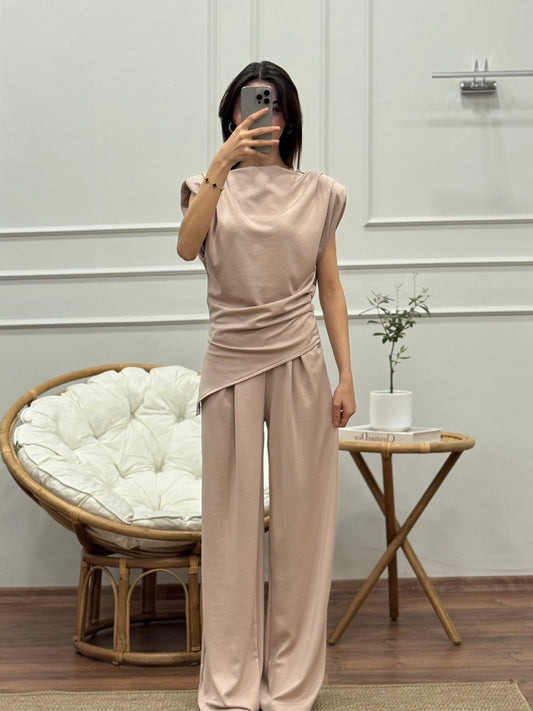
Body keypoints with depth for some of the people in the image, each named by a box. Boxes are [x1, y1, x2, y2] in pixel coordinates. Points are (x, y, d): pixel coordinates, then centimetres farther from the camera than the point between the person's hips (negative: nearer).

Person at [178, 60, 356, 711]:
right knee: (232, 518, 3)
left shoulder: (317, 193, 8)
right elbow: (188, 247, -16)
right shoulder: (211, 186, 5)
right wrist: (222, 163, -24)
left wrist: (346, 375, 2)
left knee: (300, 516, 3)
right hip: (231, 364, -1)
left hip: (299, 363, 1)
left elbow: (330, 288, 8)